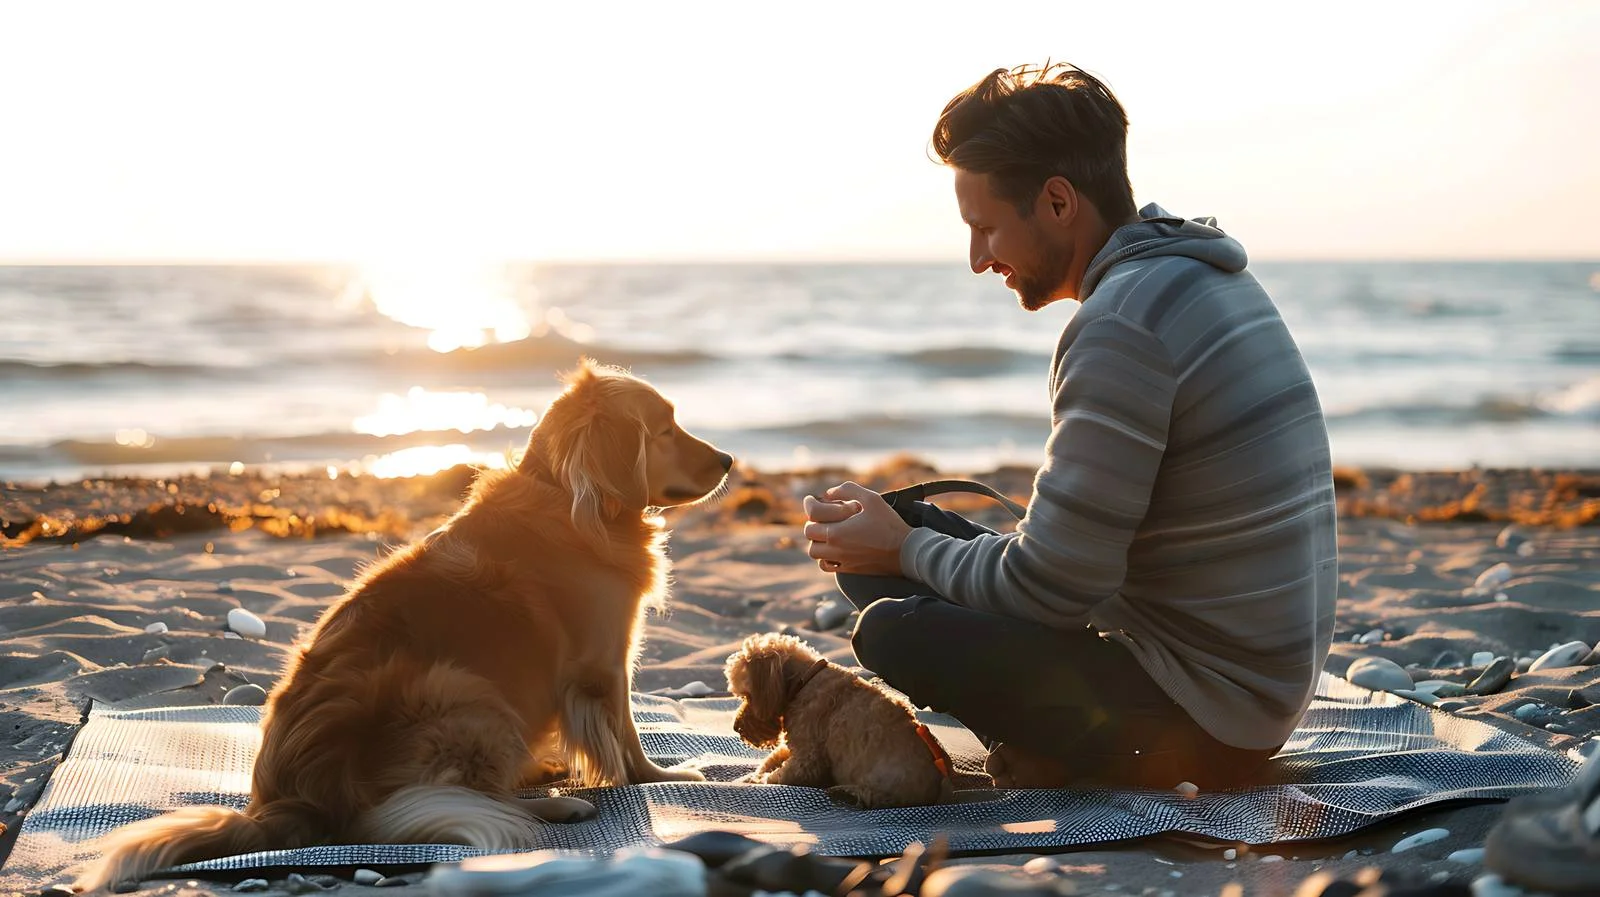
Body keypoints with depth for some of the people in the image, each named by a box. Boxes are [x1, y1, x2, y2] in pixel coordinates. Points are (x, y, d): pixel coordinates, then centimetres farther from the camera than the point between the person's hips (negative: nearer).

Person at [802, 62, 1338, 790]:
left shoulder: (1121, 325, -22)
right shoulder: (1203, 280, 10)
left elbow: (1047, 588, -20)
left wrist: (903, 550, -3)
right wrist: (907, 533, 13)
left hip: (1198, 721, -10)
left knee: (894, 634, -22)